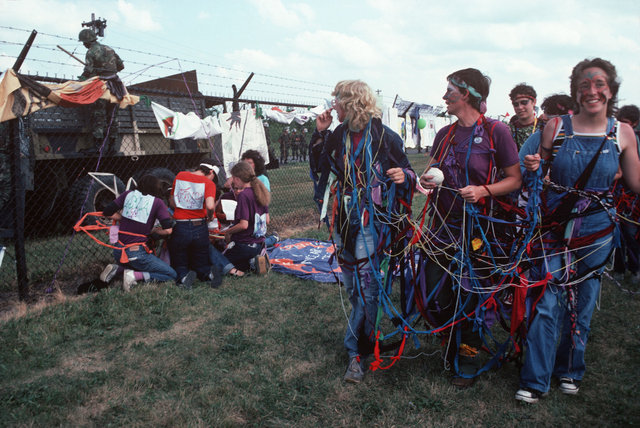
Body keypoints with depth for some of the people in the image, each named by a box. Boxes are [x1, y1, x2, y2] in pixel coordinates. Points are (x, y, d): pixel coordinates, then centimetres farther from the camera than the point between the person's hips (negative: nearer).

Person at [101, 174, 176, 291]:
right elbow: (168, 230, -12)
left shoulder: (128, 194, 6)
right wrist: (151, 230, 6)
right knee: (172, 275, 2)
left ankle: (116, 268, 8)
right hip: (136, 253, -6)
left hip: (118, 251, 6)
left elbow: (107, 212, 7)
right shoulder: (157, 202, -4)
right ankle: (135, 275, -13)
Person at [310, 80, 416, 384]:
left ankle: (355, 350, 9)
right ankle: (368, 339, 32)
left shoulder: (384, 137, -7)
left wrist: (404, 176, -23)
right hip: (343, 220, 6)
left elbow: (406, 171, 0)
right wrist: (319, 133, 9)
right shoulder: (338, 135, 9)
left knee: (366, 285, -4)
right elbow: (319, 168, 17)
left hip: (372, 222, -6)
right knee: (352, 285, 13)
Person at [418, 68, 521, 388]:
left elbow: (515, 179, -6)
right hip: (442, 226, 5)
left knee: (470, 298, 4)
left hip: (476, 229, -5)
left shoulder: (495, 131, -8)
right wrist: (427, 180, -3)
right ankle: (454, 344, 35)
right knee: (433, 299, 6)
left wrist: (483, 190, -21)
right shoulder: (444, 134, 10)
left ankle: (468, 361, 26)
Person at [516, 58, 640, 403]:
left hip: (597, 232, 2)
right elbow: (540, 173, 7)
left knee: (583, 305, 11)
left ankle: (569, 372, 32)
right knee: (548, 304, -3)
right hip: (557, 228, -1)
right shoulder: (556, 127, -3)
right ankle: (535, 381, 10)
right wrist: (533, 168, -15)